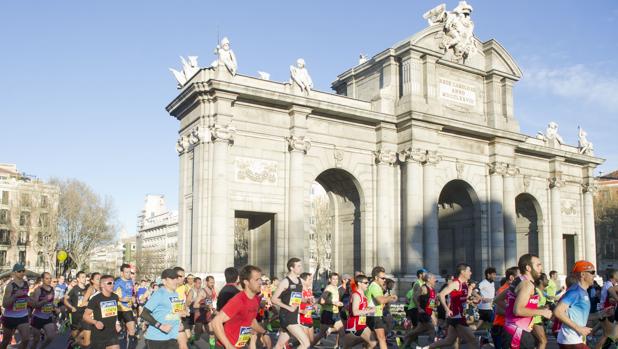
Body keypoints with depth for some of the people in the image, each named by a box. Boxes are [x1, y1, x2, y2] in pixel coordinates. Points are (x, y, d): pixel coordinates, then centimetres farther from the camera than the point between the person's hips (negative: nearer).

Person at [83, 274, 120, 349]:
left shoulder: (115, 297, 2)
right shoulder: (95, 298, -14)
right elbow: (85, 316, -12)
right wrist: (95, 322, -27)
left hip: (112, 334, 3)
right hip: (98, 335, -3)